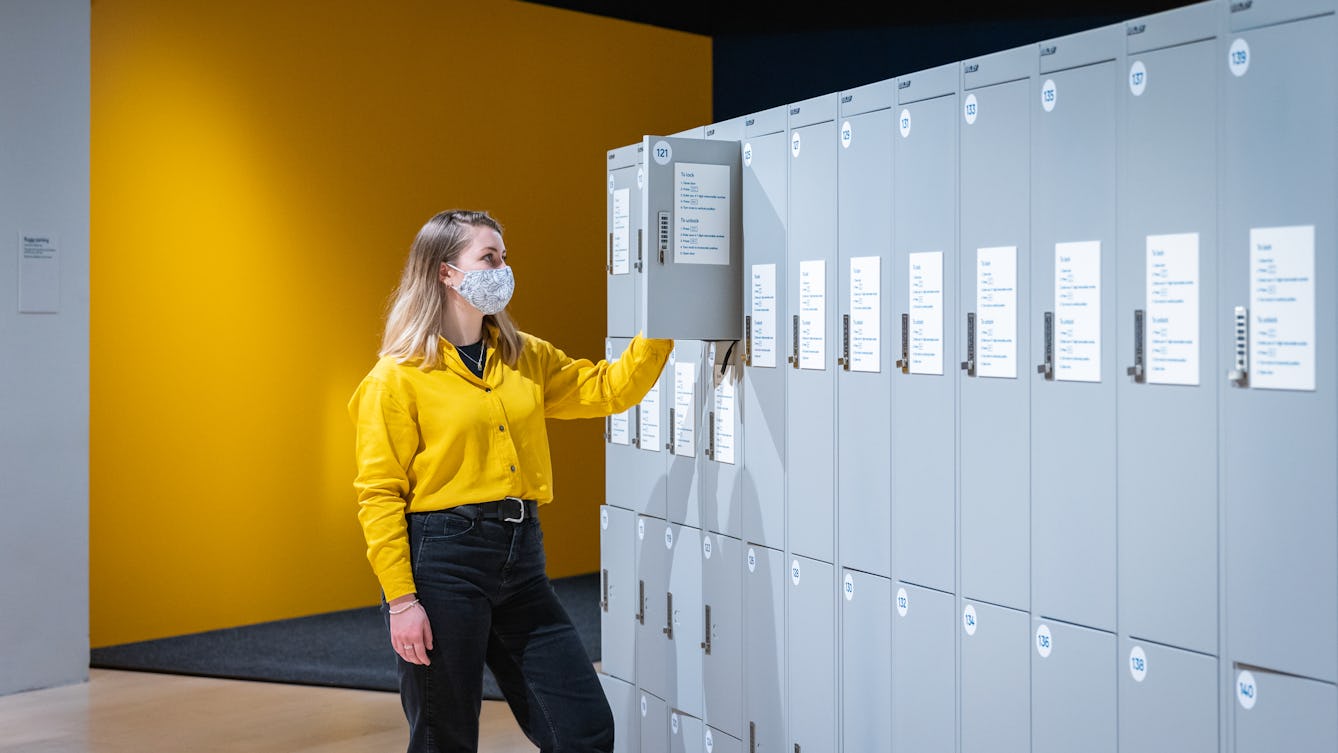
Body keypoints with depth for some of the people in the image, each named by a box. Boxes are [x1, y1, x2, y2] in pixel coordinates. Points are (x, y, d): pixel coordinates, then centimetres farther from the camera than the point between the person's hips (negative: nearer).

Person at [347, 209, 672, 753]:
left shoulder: (526, 357, 11)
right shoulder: (398, 376, -7)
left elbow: (608, 390, 10)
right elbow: (379, 494, -9)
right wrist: (400, 599, -14)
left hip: (520, 560, 6)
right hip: (441, 564, -5)